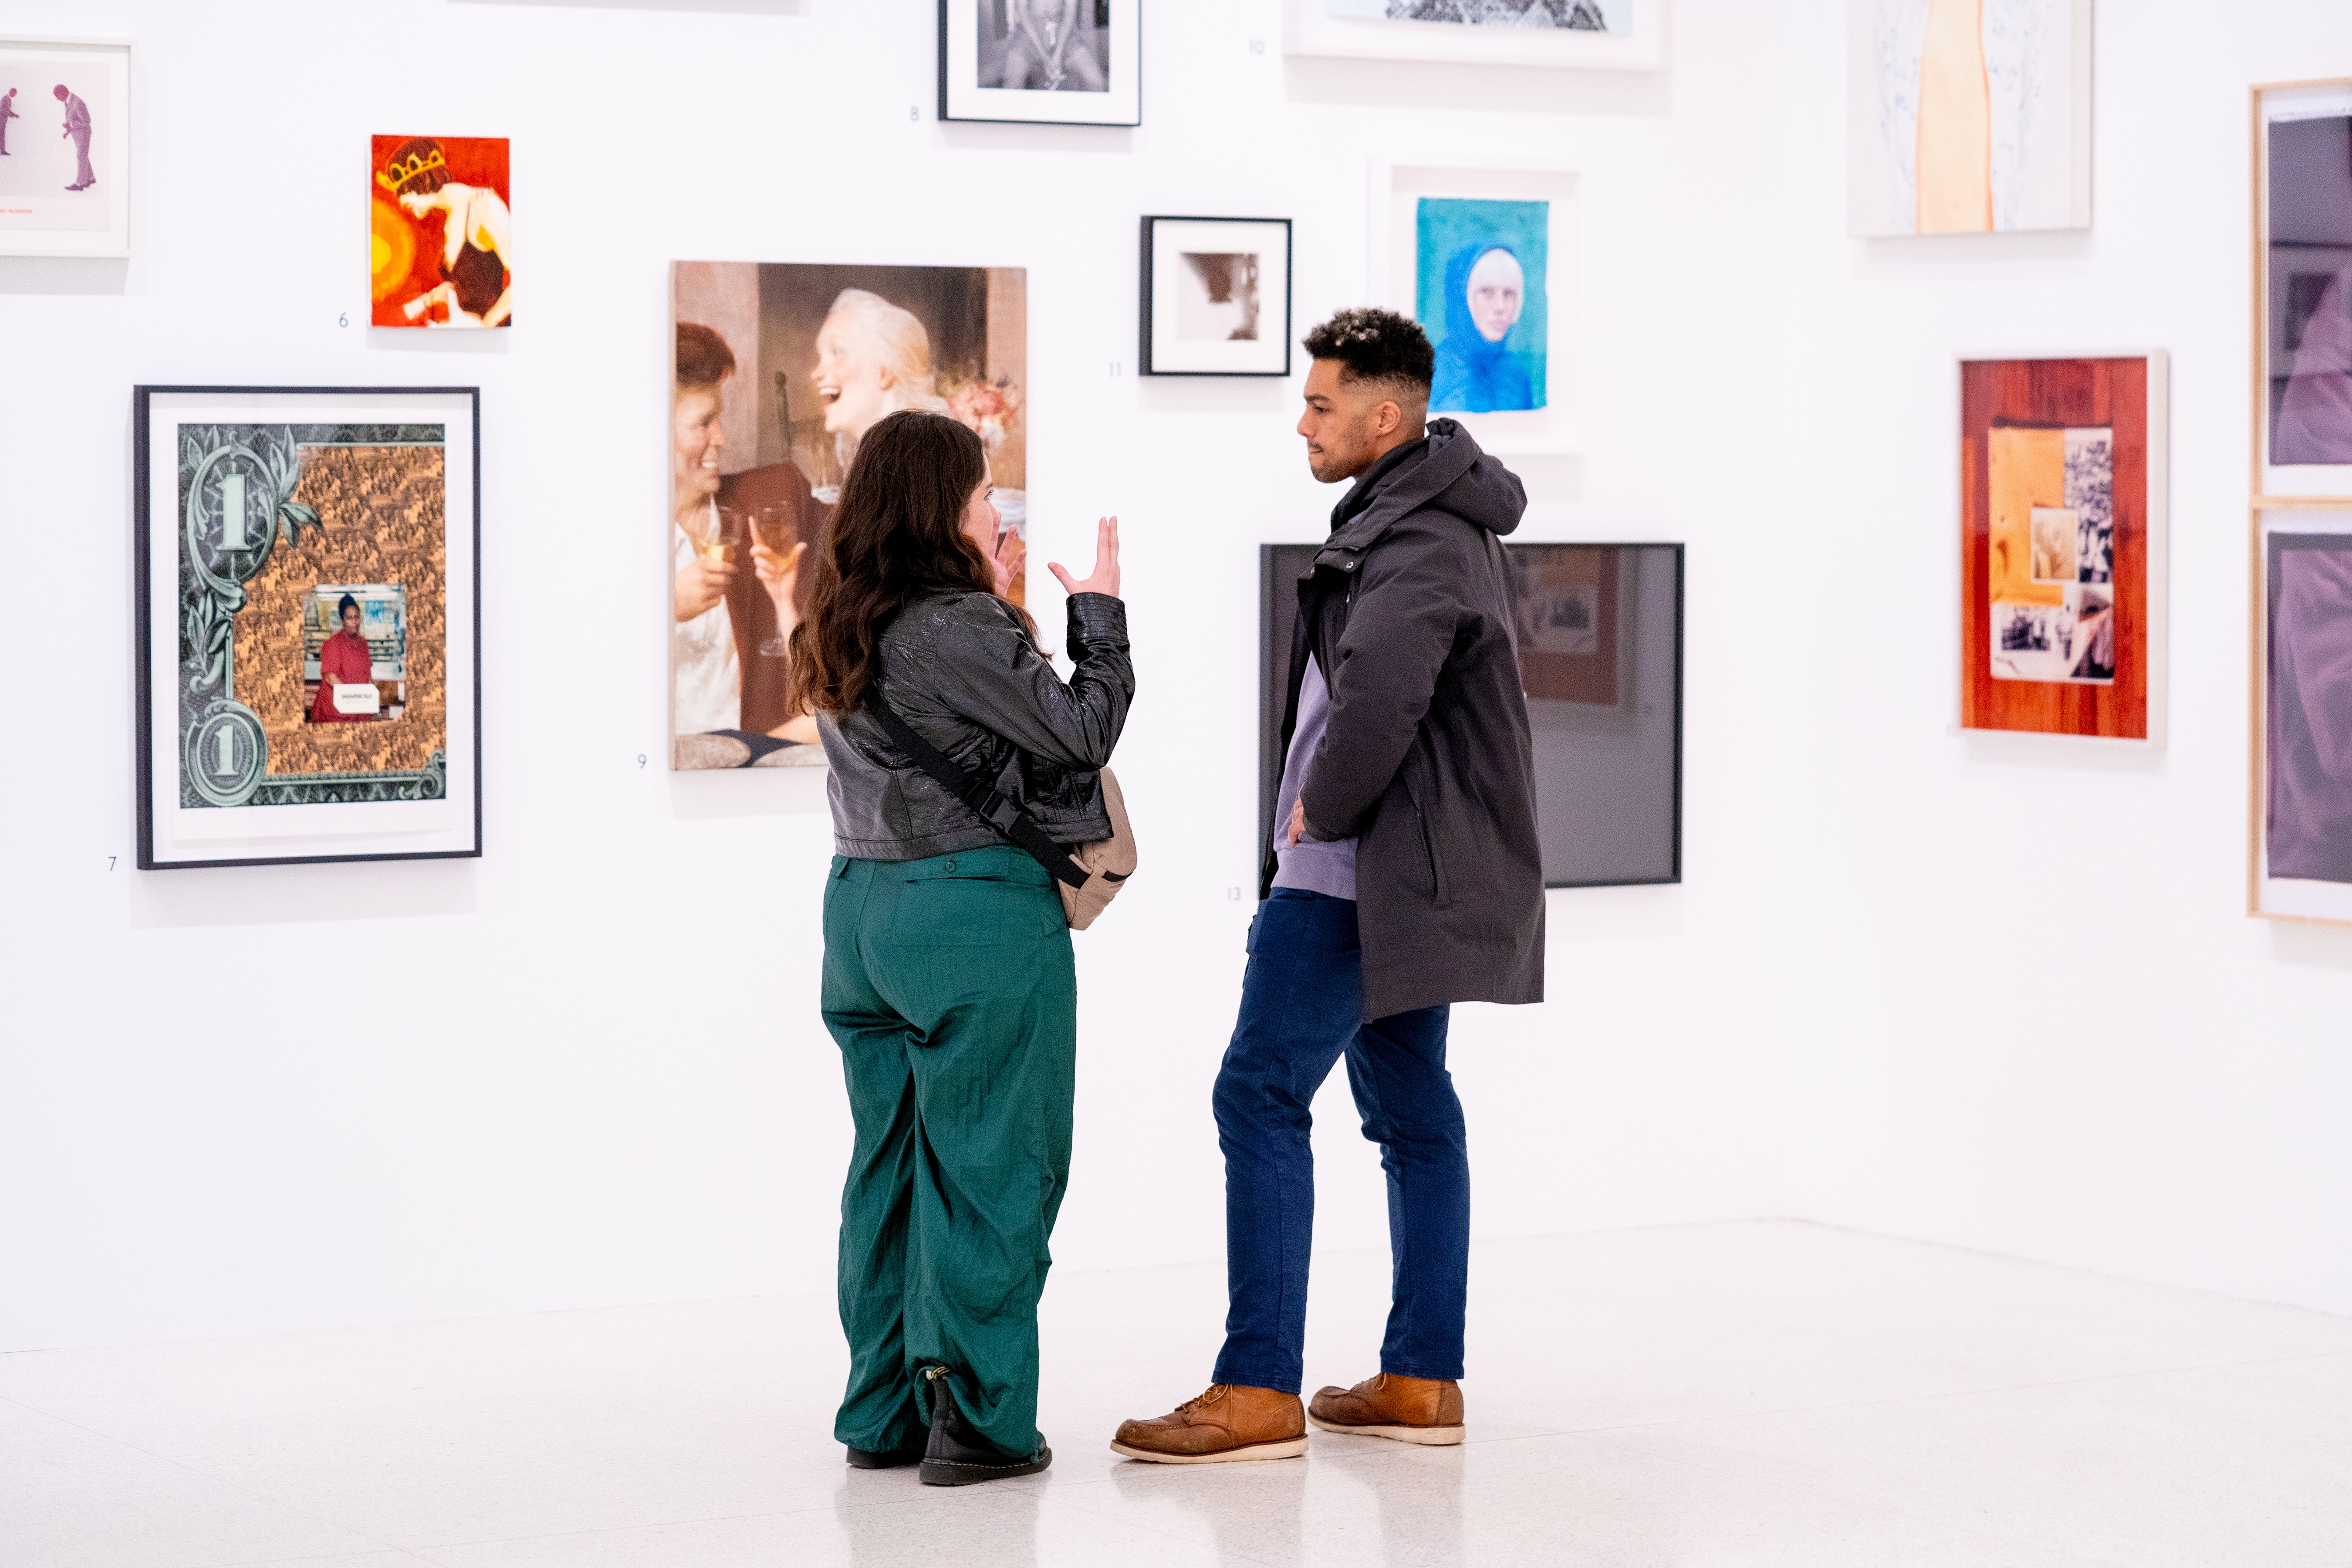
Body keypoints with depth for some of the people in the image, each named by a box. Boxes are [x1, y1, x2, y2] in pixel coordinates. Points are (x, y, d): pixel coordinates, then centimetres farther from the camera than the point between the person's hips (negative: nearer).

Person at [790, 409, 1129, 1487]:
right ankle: (976, 1418, 1)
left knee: (890, 1164, 13)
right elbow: (1078, 732, -10)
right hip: (976, 910, -8)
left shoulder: (843, 631, 8)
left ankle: (885, 1410, 18)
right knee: (988, 1167, -1)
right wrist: (1098, 614, 1)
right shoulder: (961, 628, -16)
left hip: (865, 904, 8)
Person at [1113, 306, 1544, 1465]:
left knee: (1261, 1094, -10)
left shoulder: (1417, 548, -19)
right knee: (1411, 1109, 12)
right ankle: (1423, 1380, 17)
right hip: (1411, 870, 11)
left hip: (1357, 870, -11)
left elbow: (1377, 695, -35)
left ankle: (1258, 1390, -10)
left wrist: (1324, 809, -18)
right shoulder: (1441, 519, 15)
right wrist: (1324, 810, 12)